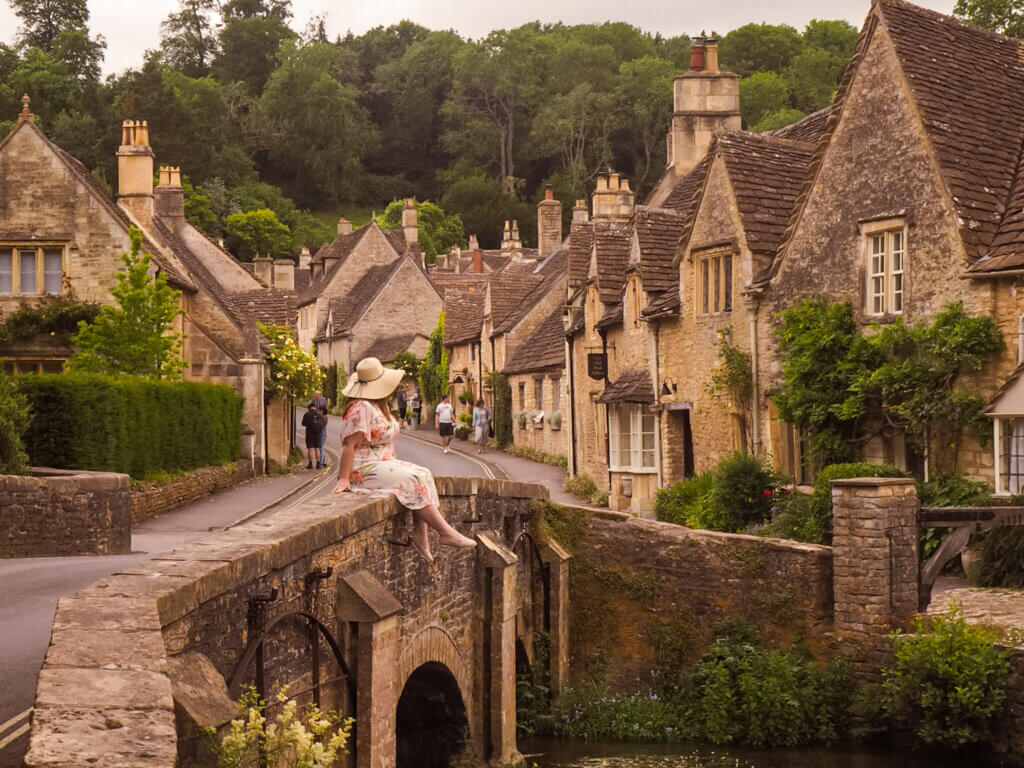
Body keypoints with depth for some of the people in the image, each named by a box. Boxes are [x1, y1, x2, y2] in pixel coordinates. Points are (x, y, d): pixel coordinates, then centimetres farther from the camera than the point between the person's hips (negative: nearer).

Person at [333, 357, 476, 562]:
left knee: (424, 475, -2)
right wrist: (344, 478, -27)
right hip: (363, 470, -11)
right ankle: (446, 533, -18)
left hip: (382, 464, 11)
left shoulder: (378, 407, 15)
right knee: (414, 482, -20)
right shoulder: (362, 409, -19)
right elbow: (350, 444, -24)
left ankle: (420, 535, -9)